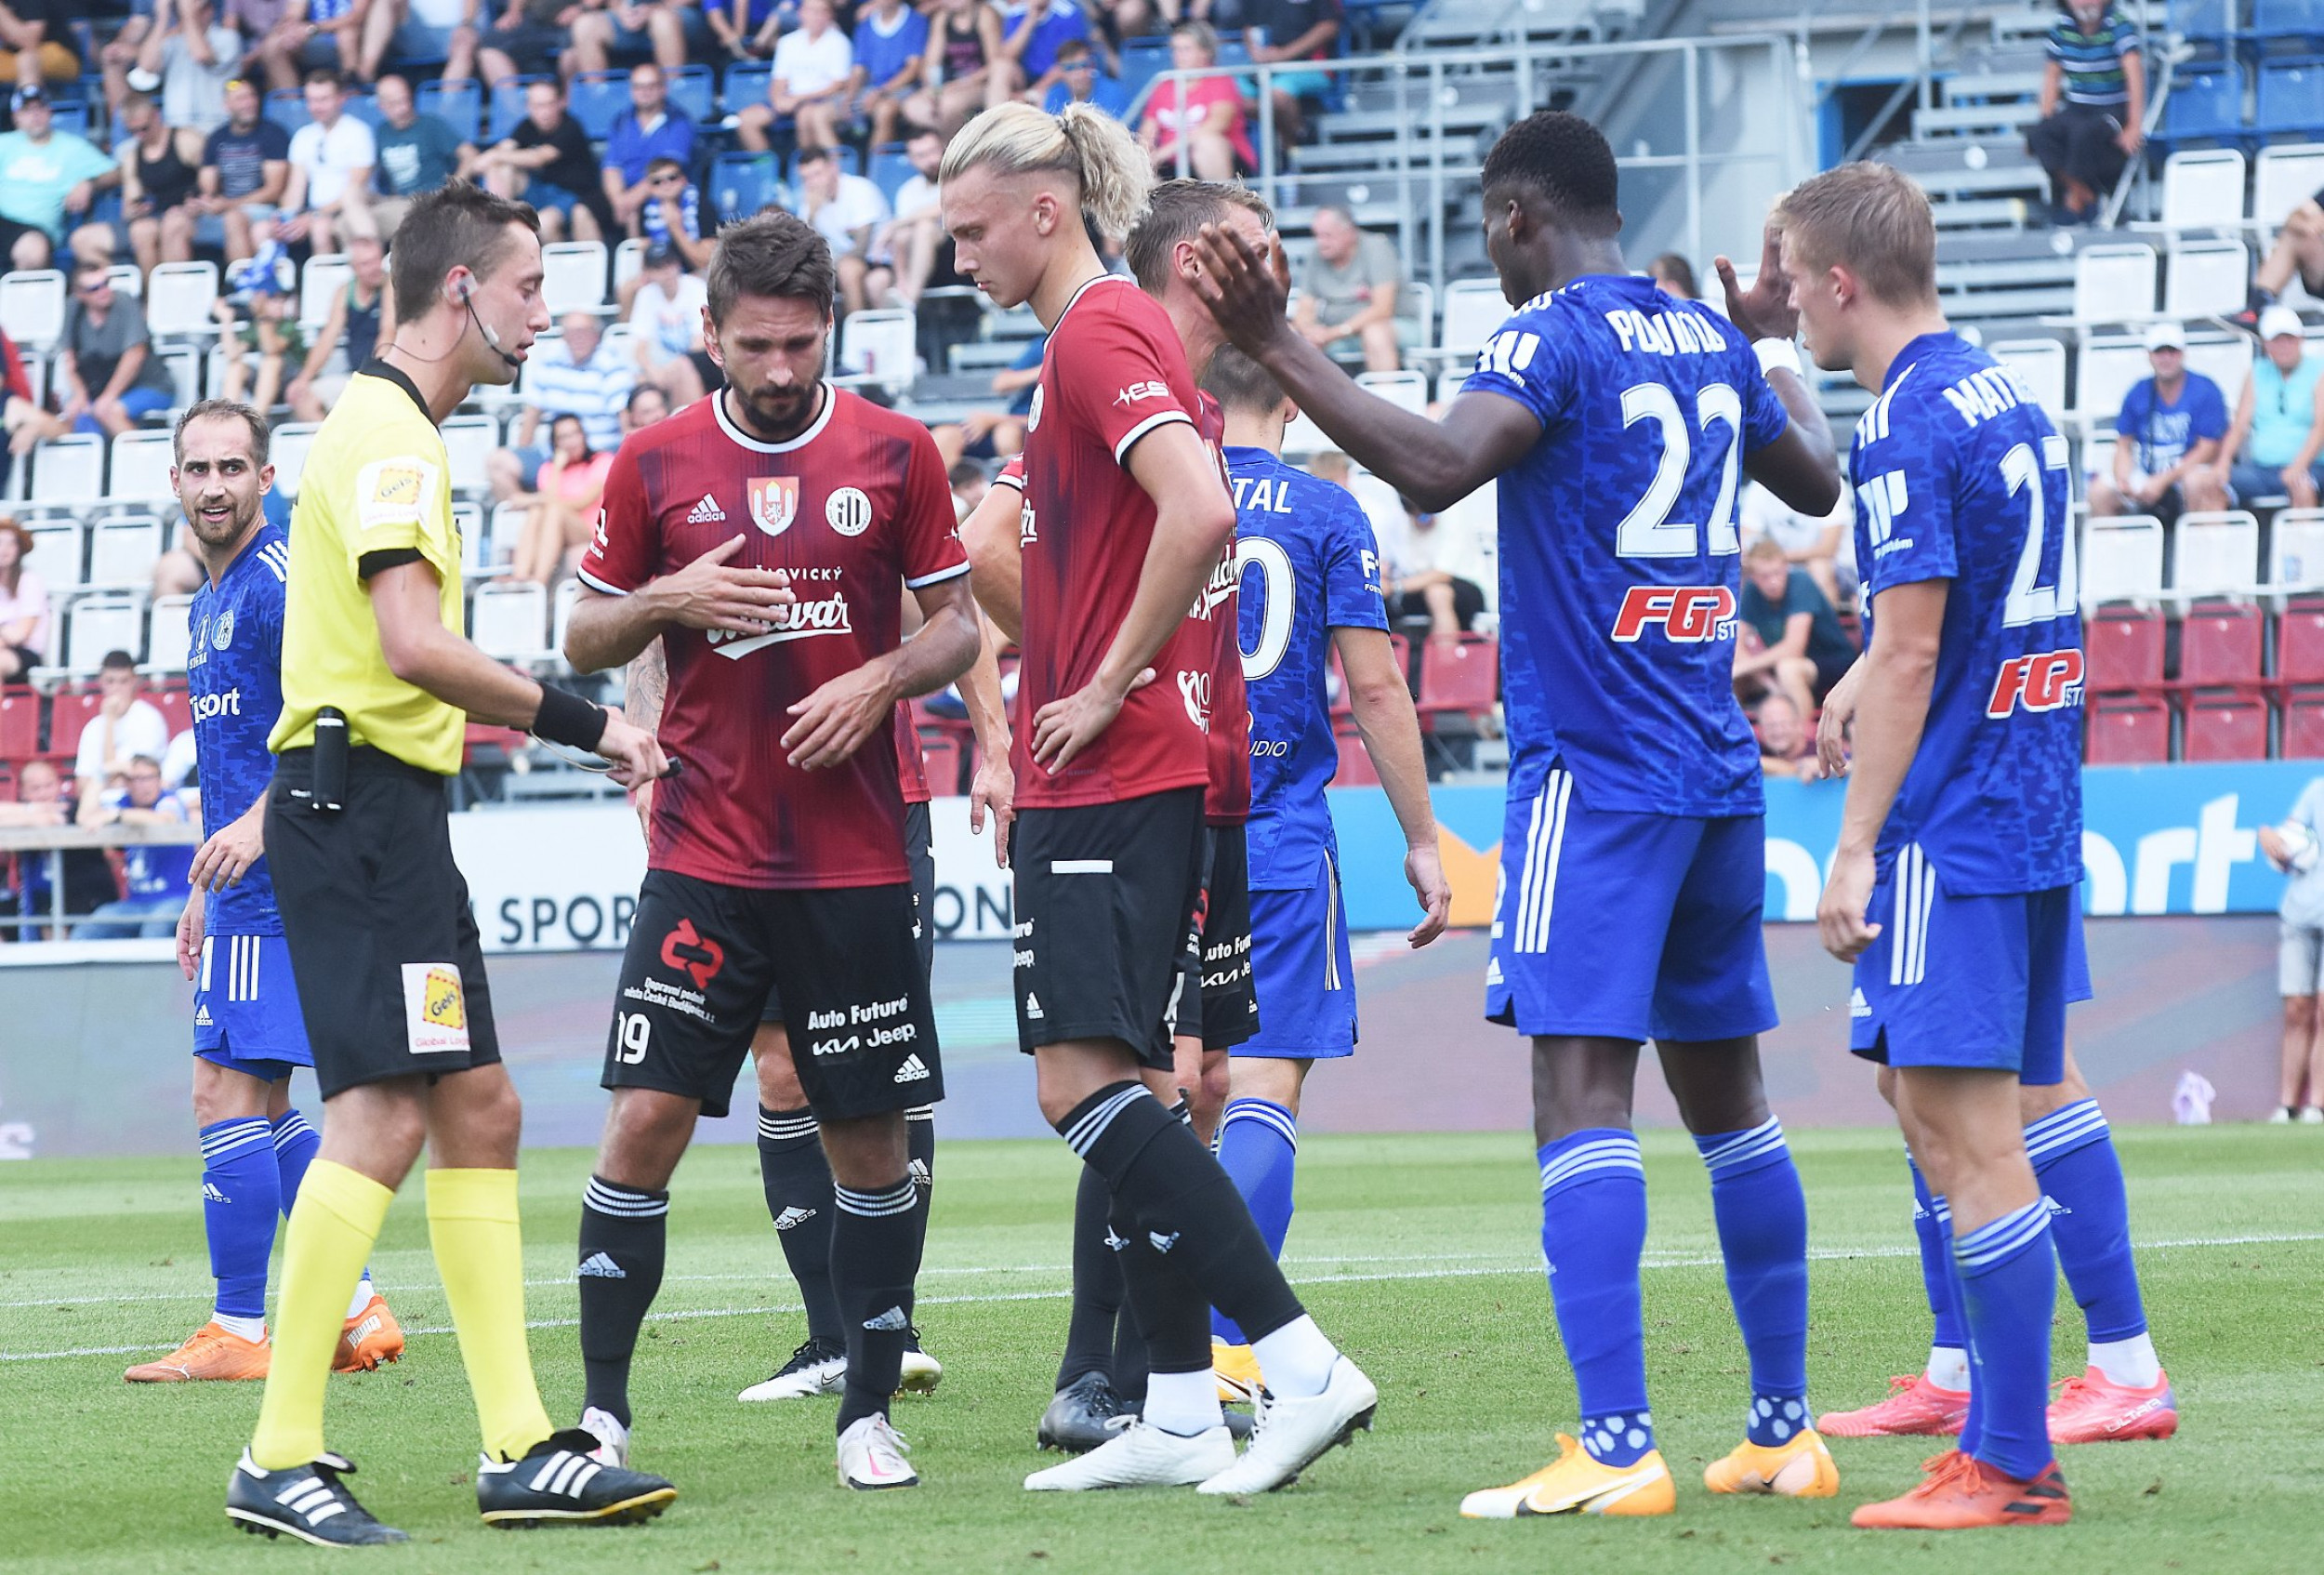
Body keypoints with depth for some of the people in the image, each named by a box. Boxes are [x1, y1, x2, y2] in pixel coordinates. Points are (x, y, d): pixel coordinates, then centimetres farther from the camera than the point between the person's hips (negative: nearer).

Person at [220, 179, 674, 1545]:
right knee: (384, 1117, -15)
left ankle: (521, 1451, 9)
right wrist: (582, 724, -17)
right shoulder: (387, 433, -12)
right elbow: (415, 642, -23)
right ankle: (281, 1460, -15)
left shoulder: (397, 430, 20)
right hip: (363, 803, -11)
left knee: (480, 1111, 9)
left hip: (389, 811, 11)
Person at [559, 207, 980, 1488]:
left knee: (871, 1140, 3)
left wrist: (882, 679, -10)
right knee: (646, 1120, -9)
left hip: (856, 862, 0)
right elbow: (585, 639, 11)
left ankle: (869, 1411, 14)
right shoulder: (656, 466, 4)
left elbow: (956, 624, 9)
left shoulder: (895, 455, 3)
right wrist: (666, 600, -9)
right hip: (703, 857, 0)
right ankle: (599, 1408, -1)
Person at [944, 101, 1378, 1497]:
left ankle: (1304, 1365, -19)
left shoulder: (1099, 333, -12)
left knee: (1088, 1082, -15)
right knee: (1108, 1086, 10)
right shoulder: (1110, 328, 19)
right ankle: (1182, 1418, 12)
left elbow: (1200, 512, -26)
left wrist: (1109, 686, -18)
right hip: (1095, 776, 11)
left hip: (1116, 774, -11)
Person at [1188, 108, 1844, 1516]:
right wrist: (1774, 352, 49)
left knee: (1582, 1089, -12)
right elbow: (1817, 483, 32)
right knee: (1729, 1095, 14)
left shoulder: (1552, 338, -9)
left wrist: (1280, 350, -27)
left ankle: (1618, 1450, -20)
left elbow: (1439, 467, -27)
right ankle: (1786, 1430, 18)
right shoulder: (1711, 343, 14)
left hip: (1596, 769, -8)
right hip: (1718, 770, 8)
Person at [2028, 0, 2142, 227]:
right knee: (2038, 136, -23)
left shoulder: (2119, 25, -14)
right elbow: (2052, 74, 9)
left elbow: (2134, 72, -22)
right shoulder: (2061, 28, 1)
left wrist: (2134, 127, -30)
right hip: (2077, 108, 5)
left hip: (2116, 109, -5)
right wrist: (2046, 121, -1)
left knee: (2084, 133, -35)